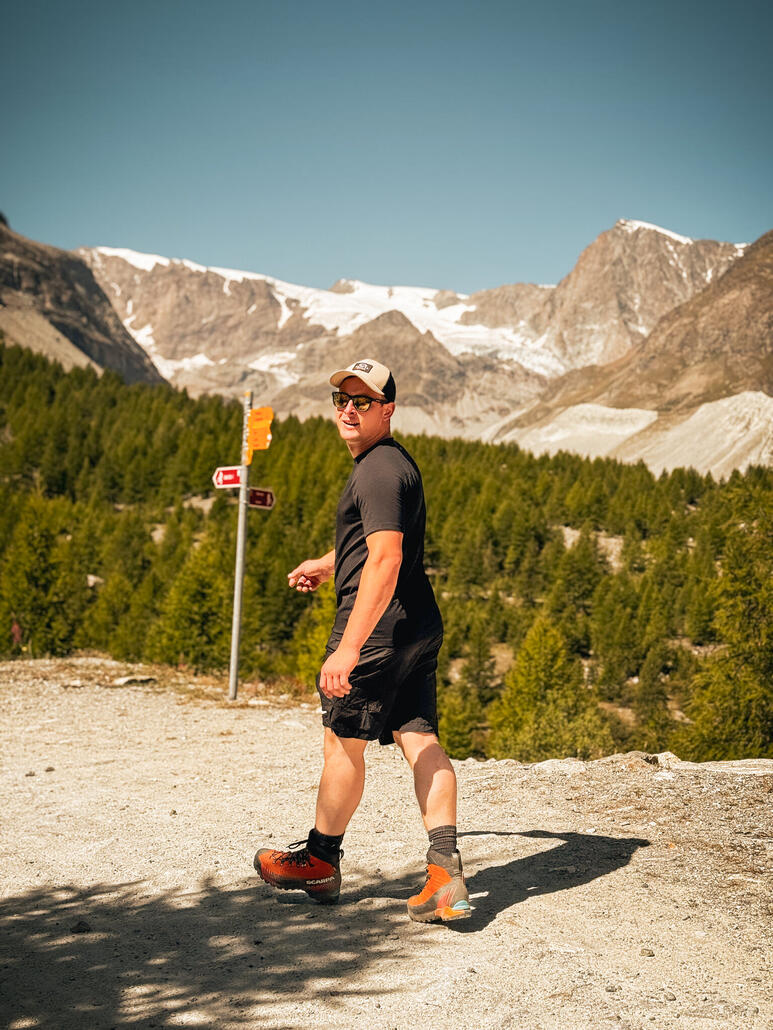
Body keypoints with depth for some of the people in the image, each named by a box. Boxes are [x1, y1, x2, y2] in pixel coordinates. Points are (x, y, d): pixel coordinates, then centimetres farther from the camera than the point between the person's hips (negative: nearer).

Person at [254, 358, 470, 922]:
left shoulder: (380, 471, -16)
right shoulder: (394, 462, 17)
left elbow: (385, 562, -27)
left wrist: (349, 647, -31)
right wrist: (326, 565, 48)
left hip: (378, 628, -10)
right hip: (418, 627, 10)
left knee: (343, 743, 6)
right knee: (421, 742, 3)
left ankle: (319, 861, 22)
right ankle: (446, 871, -5)